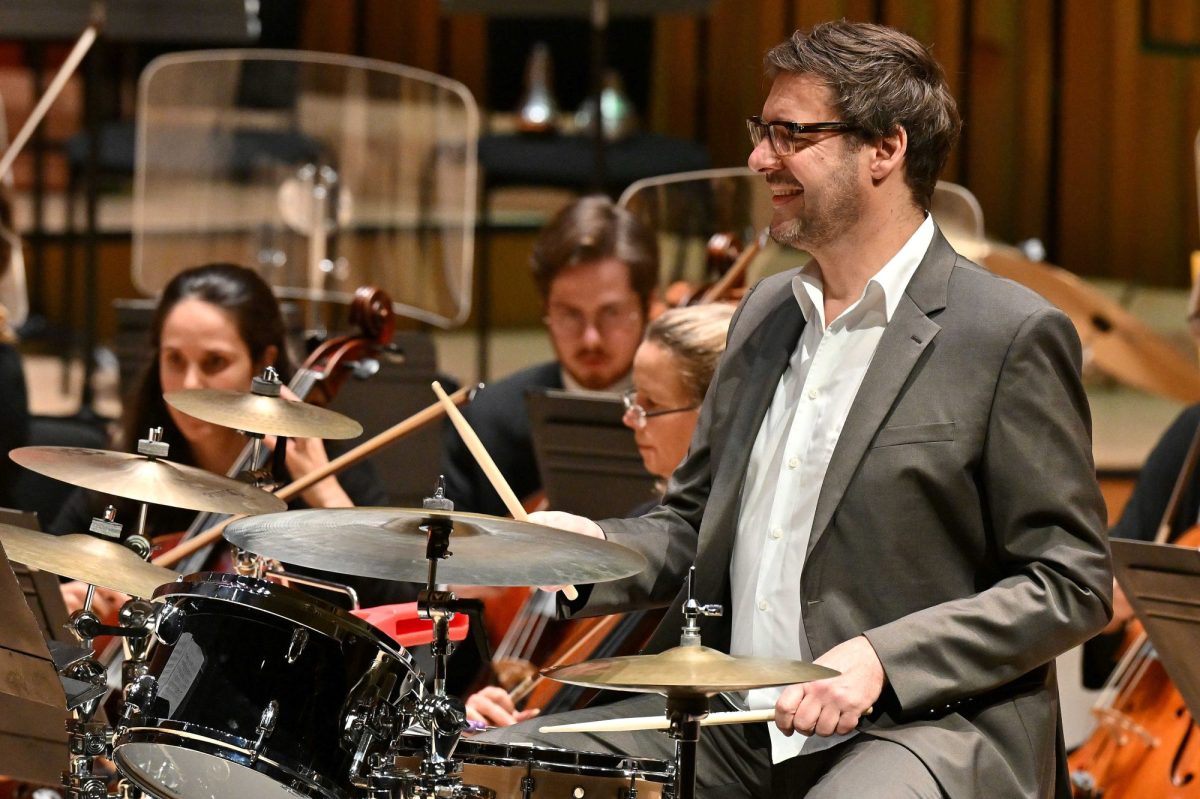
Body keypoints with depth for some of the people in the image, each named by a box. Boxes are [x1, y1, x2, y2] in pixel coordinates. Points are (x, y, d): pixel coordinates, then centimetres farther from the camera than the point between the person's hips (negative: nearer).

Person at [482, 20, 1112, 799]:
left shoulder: (1011, 336, -7)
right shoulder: (767, 313, 16)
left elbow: (1071, 586, -9)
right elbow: (697, 521, 24)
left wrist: (882, 657, -20)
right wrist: (597, 547, 2)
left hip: (923, 724, -7)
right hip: (728, 725, 7)